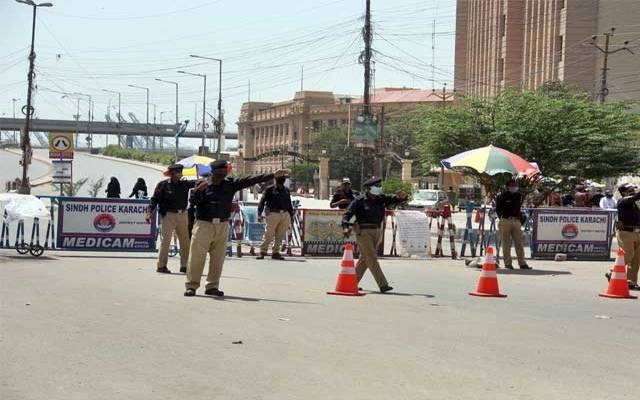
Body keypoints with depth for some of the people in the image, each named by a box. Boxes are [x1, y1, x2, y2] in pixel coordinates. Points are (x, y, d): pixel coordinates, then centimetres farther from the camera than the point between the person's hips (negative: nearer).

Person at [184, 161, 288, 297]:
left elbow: (250, 180, 2)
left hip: (222, 226, 4)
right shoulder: (202, 185, 0)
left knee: (218, 258, 6)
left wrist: (273, 175, -2)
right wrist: (199, 190, -30)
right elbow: (193, 201, -10)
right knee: (197, 256, -4)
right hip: (204, 224, -3)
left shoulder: (230, 184, 7)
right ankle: (191, 286, 1)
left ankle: (212, 287, 15)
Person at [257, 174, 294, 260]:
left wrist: (291, 215, 19)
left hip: (285, 215, 5)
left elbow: (289, 204, 25)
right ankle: (262, 252, -1)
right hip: (273, 214, -5)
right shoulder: (269, 190, 3)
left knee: (280, 236, 4)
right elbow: (262, 202, -2)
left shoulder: (286, 191, 18)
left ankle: (275, 252, 12)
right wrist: (259, 214, -12)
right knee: (269, 235, -9)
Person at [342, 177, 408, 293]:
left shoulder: (381, 199, 10)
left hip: (376, 232, 7)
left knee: (365, 258, 13)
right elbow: (347, 214, -10)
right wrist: (346, 227, -27)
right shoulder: (359, 201, -6)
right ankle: (383, 285, -15)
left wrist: (402, 196, -17)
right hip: (363, 232, -7)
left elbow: (394, 199, 7)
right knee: (372, 259, -11)